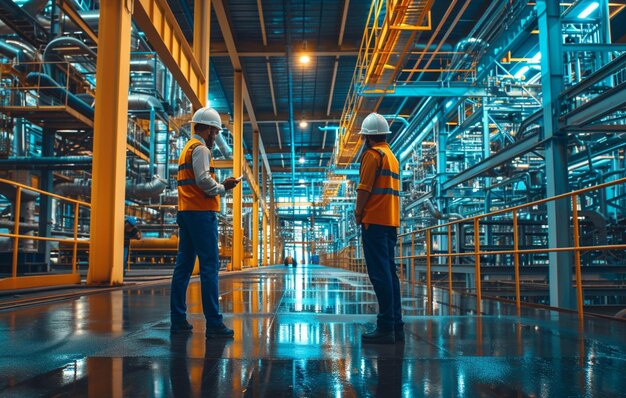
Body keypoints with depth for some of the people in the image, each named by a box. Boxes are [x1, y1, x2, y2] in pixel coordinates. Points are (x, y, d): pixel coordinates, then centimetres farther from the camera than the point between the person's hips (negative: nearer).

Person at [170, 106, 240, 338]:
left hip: (185, 212, 10)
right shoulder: (200, 148, -6)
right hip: (201, 213, -10)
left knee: (184, 266, 8)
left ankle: (178, 320, 11)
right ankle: (213, 323, -10)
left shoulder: (187, 149, 23)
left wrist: (221, 185, 14)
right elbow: (203, 180, -19)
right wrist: (222, 188, -3)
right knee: (209, 266, -9)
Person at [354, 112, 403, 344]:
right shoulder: (392, 156, 22)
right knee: (389, 273, 10)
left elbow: (364, 188, -14)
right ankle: (396, 326, 12)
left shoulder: (372, 154, -6)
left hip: (374, 221, -9)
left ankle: (386, 328, -10)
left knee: (380, 274, -9)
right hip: (391, 221, 9)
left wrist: (358, 213, -3)